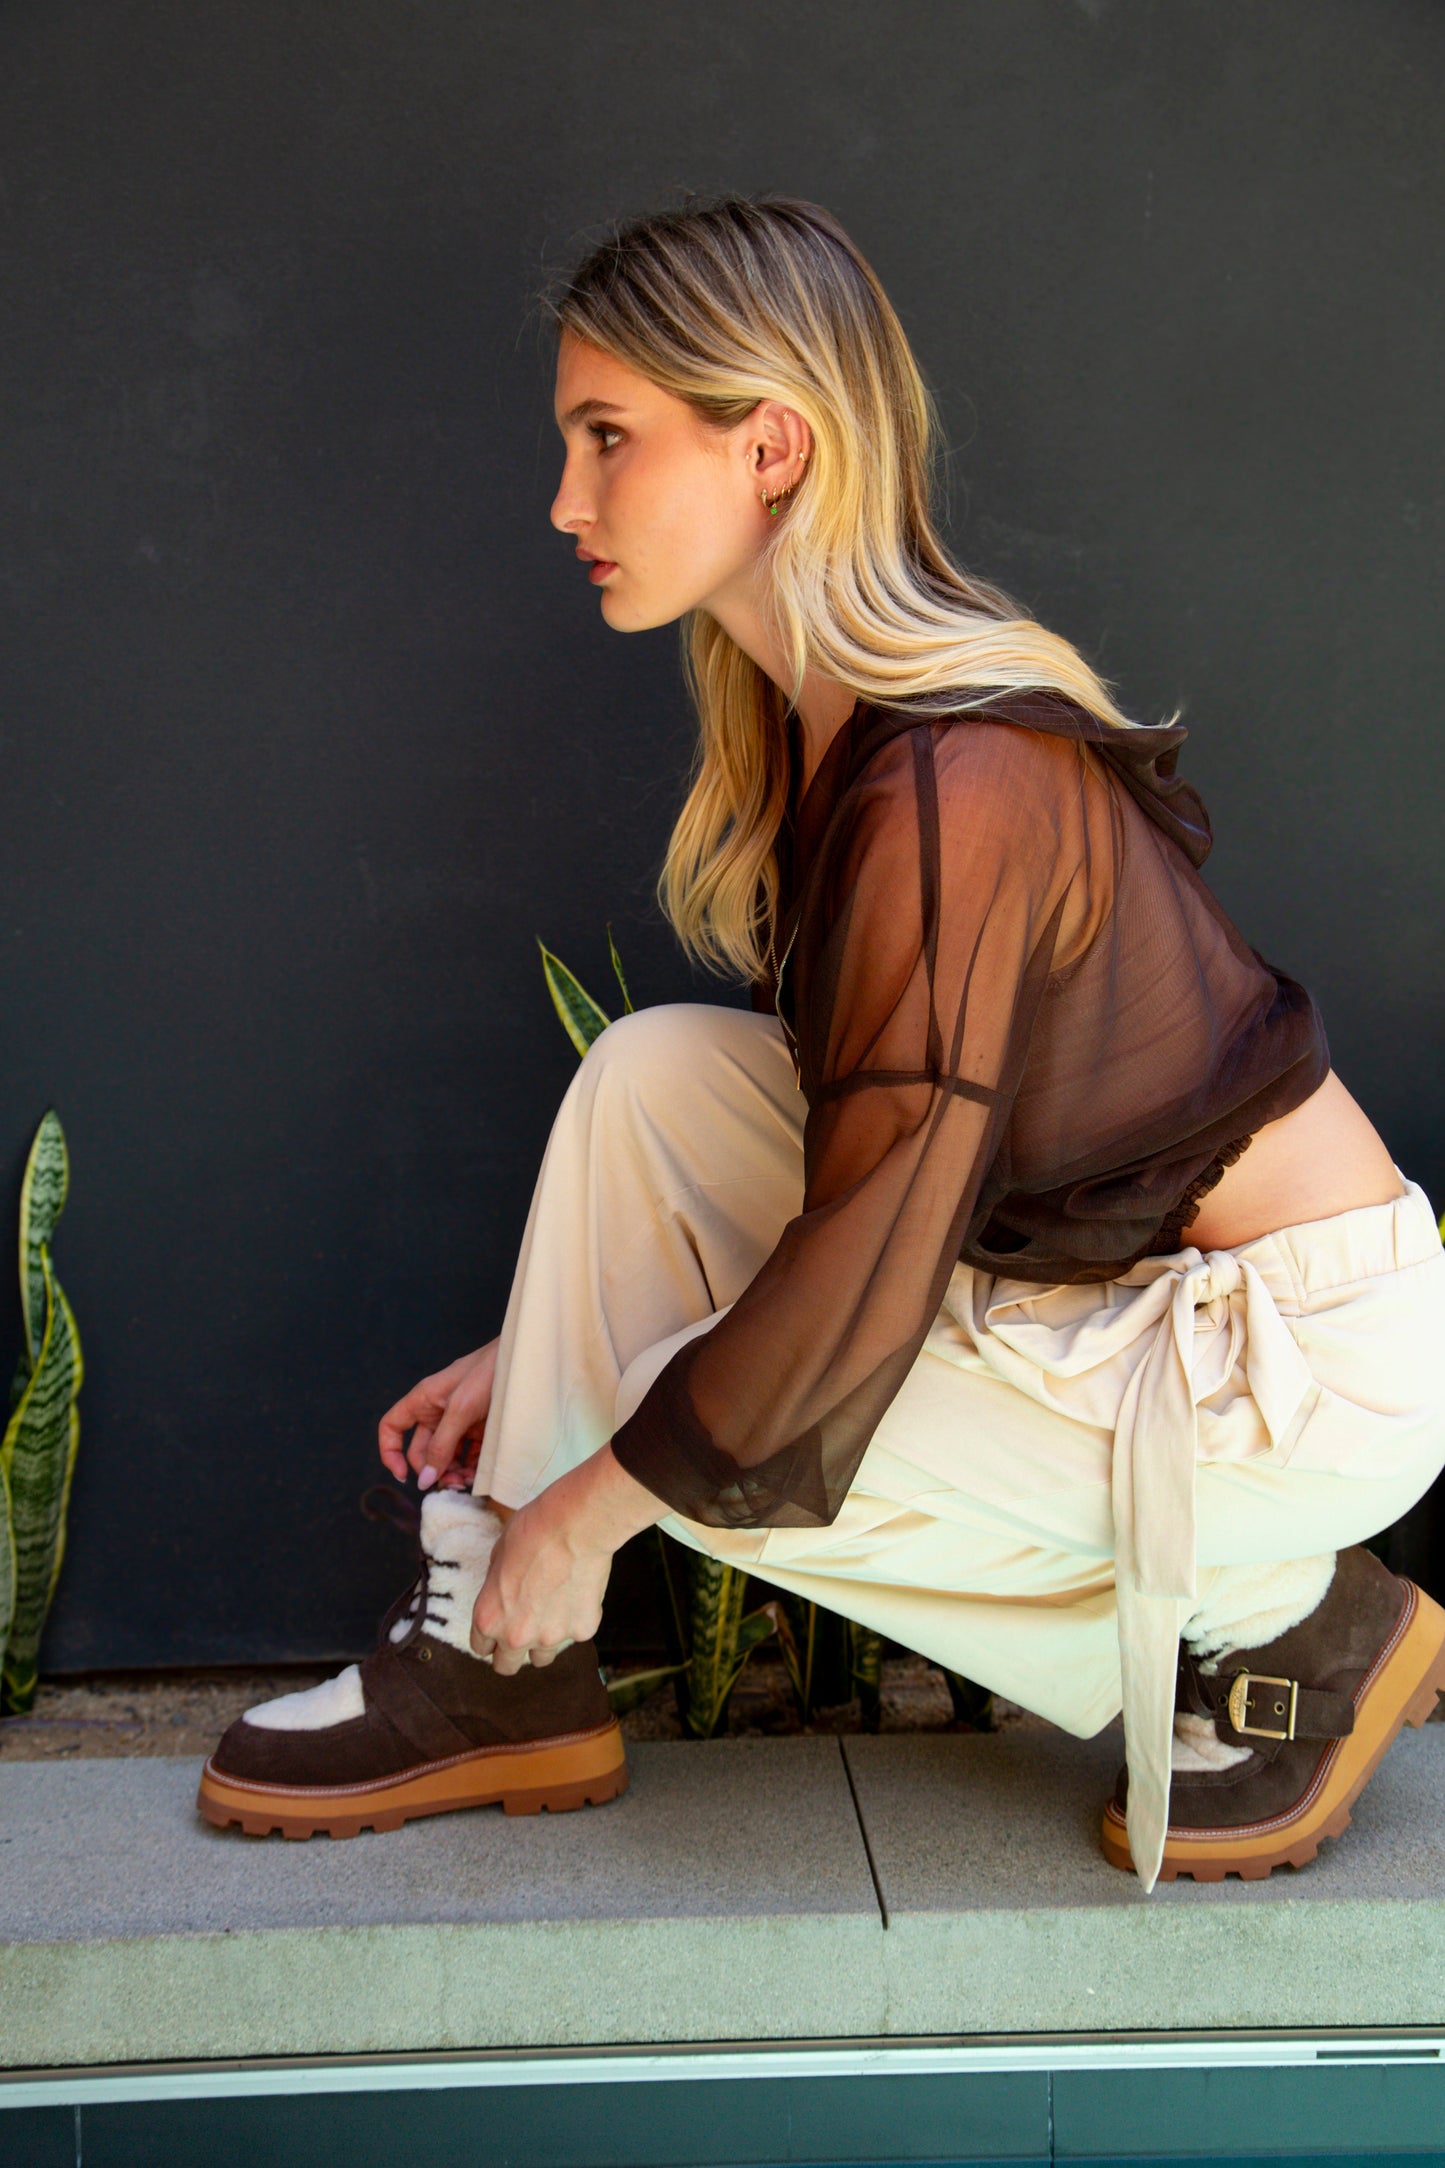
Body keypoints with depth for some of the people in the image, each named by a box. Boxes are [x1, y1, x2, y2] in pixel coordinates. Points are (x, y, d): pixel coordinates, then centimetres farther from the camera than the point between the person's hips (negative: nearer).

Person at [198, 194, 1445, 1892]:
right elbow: (858, 1113, 12)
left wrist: (582, 1507, -12)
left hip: (1305, 1361, -8)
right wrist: (544, 1349, 12)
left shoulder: (953, 782, -28)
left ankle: (1281, 1621, 3)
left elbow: (860, 1289, -25)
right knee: (653, 1075, -4)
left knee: (719, 1446, -11)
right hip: (1103, 1271, 9)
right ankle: (505, 1680, 3)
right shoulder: (816, 716, 1)